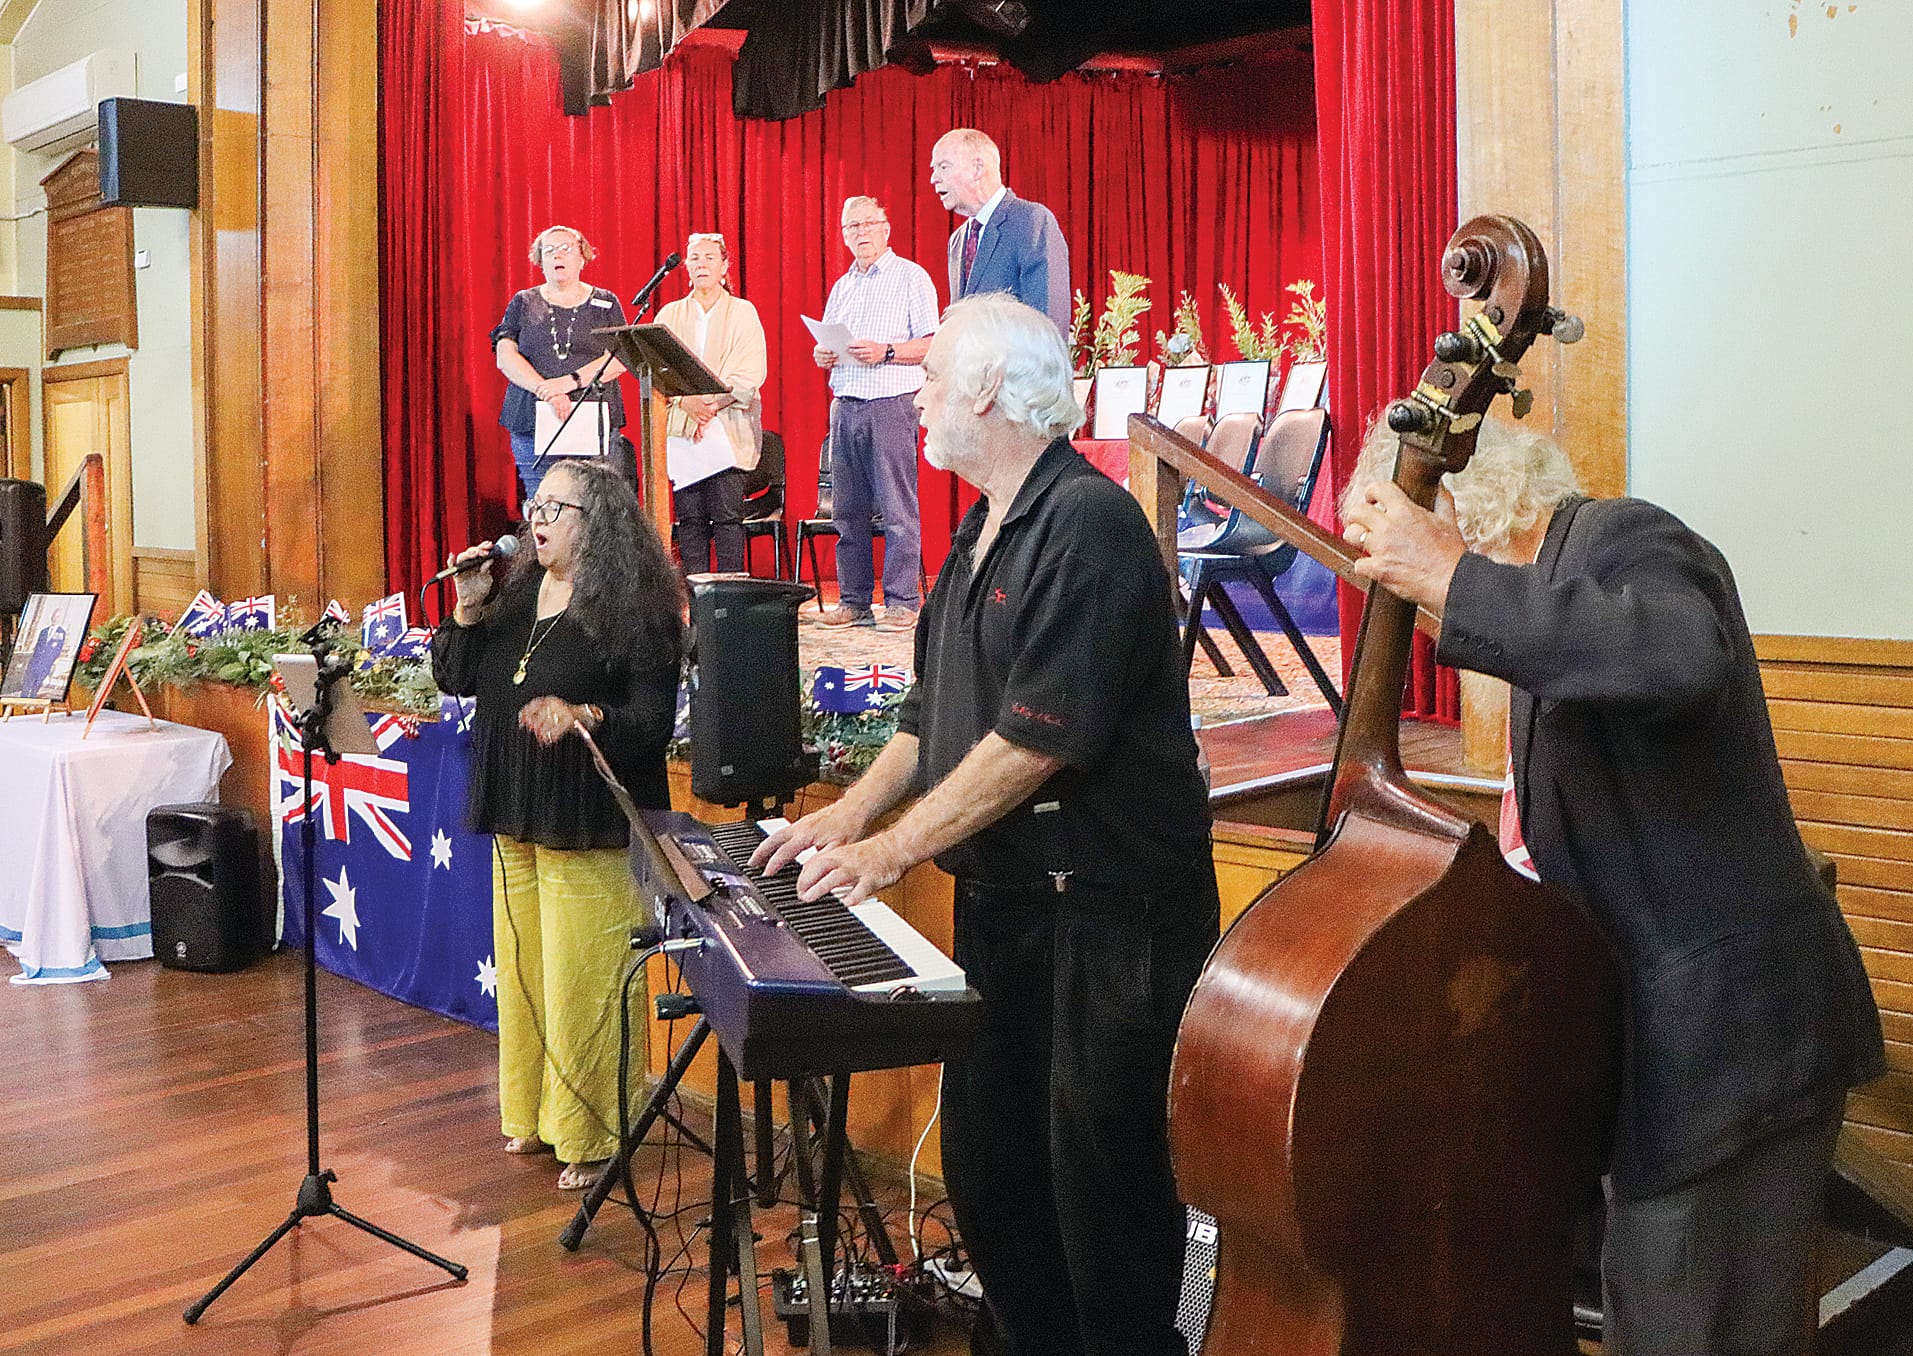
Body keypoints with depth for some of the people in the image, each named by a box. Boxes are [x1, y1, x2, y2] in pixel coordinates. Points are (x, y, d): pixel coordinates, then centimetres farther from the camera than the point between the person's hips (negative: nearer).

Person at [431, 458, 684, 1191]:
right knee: (521, 972, 15)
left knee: (581, 985, -3)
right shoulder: (515, 592, 11)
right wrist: (468, 609, -3)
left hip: (590, 828, -7)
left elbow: (654, 718, -15)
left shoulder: (636, 608, -11)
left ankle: (591, 1137, 10)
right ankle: (533, 1115, 30)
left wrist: (584, 715, -32)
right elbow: (454, 677, 12)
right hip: (518, 821, 8)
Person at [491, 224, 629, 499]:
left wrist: (571, 381, -13)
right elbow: (505, 357, 3)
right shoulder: (524, 304, 14)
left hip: (595, 425, -1)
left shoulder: (605, 304, 12)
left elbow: (620, 359, 0)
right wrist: (547, 391, -12)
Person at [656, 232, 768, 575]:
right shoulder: (670, 314, 15)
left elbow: (750, 373, -3)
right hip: (681, 430, 2)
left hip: (729, 428, -2)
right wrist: (686, 402, -13)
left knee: (727, 515, -7)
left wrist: (714, 405, -14)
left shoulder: (743, 312, 8)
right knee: (689, 516, -1)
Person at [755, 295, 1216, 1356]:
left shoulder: (1088, 523, -17)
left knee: (1100, 1178, 1)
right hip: (999, 901, 9)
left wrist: (898, 847, -17)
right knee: (985, 1161, 15)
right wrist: (850, 813, 11)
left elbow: (1040, 737, -22)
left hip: (1105, 912, -9)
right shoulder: (982, 534, 14)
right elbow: (936, 709, 21)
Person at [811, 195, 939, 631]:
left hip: (891, 404, -6)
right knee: (848, 510, 6)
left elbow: (932, 344, -7)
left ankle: (902, 602, -3)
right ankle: (853, 600, 12)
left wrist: (886, 352, -19)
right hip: (844, 407, 6)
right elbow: (824, 345, 25)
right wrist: (822, 354, 2)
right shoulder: (841, 287, 20)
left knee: (897, 509, -6)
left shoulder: (911, 277, 1)